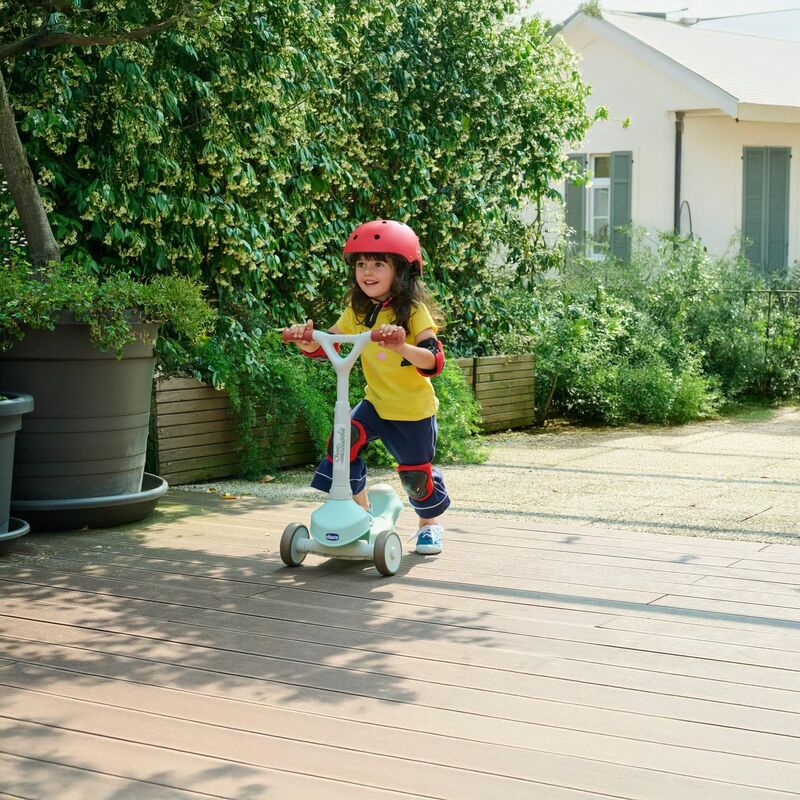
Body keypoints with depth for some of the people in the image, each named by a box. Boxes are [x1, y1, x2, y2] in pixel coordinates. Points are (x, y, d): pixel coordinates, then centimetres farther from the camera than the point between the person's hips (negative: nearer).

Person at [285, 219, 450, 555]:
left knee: (416, 473, 4)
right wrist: (306, 342, -29)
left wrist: (400, 346, -49)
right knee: (343, 441, -18)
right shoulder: (357, 311, -2)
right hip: (376, 402, 4)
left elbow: (434, 361, -30)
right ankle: (361, 511, 2)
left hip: (413, 408, -4)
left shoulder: (414, 311, -19)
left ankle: (429, 524, 36)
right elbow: (326, 344, -5)